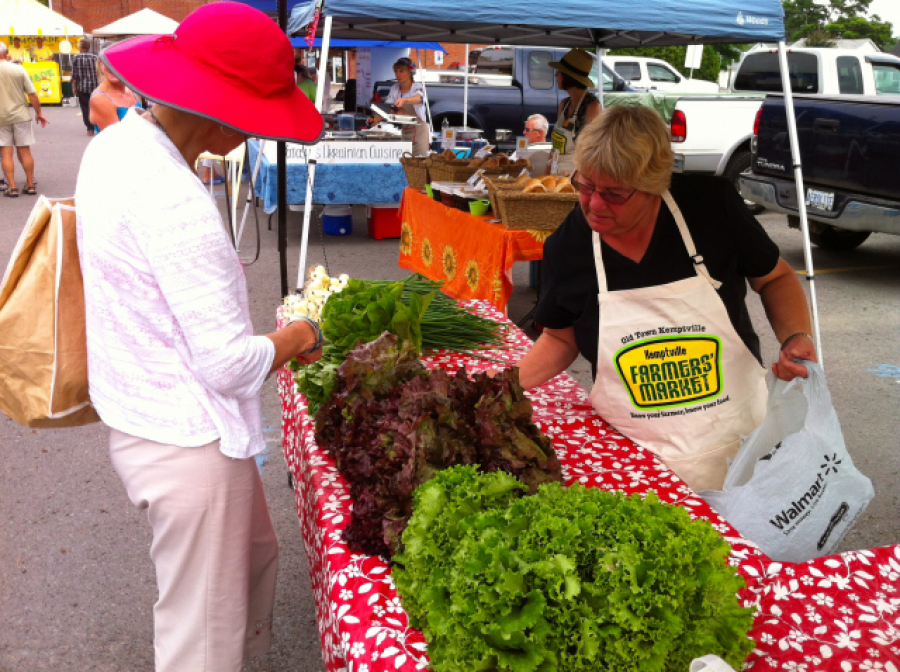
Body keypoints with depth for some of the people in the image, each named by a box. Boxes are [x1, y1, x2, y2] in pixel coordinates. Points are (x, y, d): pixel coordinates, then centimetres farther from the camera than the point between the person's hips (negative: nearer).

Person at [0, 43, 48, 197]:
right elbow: (32, 94, -4)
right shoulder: (19, 69, -3)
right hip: (20, 115, 1)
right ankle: (30, 185, 13)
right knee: (24, 151, 8)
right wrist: (39, 113, 6)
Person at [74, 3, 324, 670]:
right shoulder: (175, 201, -28)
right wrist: (295, 338, -7)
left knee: (254, 552, 30)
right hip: (189, 441, -10)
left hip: (141, 418, 10)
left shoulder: (115, 144, 3)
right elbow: (230, 365, -26)